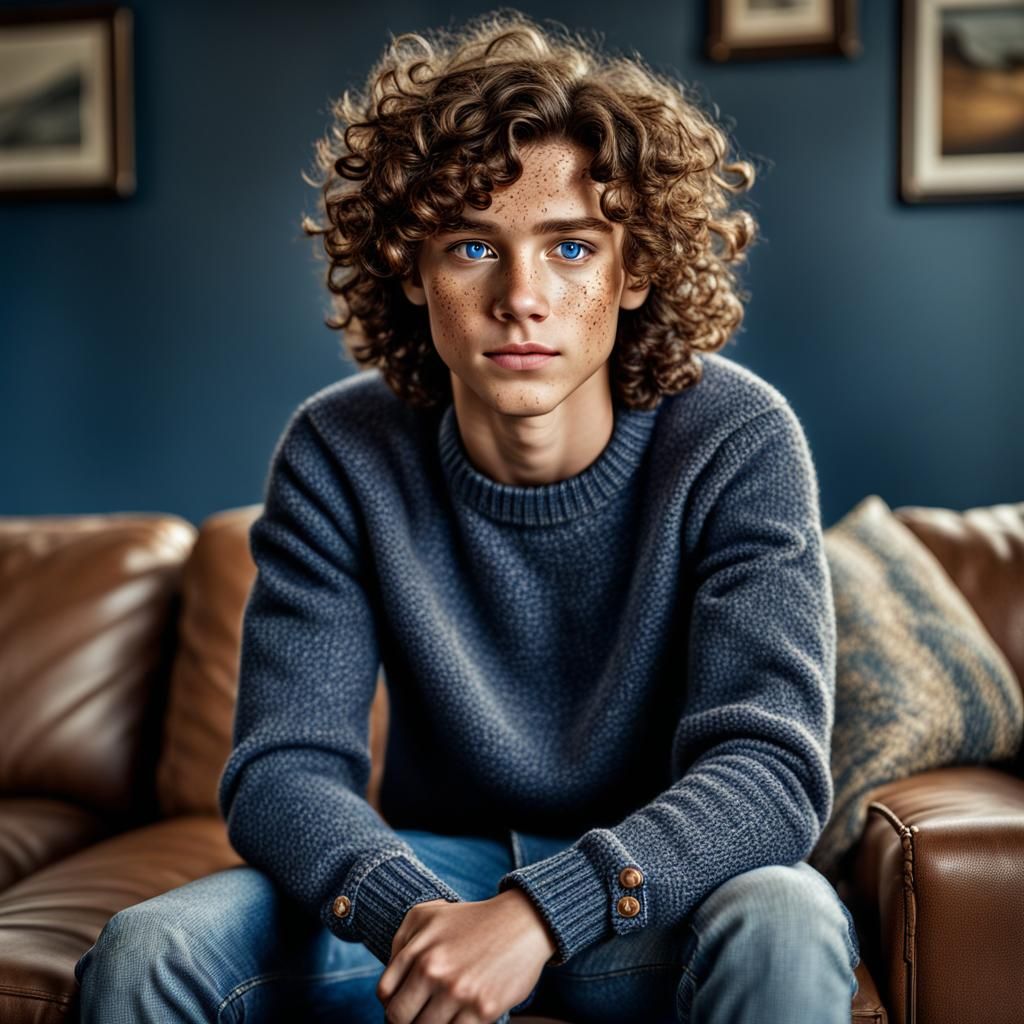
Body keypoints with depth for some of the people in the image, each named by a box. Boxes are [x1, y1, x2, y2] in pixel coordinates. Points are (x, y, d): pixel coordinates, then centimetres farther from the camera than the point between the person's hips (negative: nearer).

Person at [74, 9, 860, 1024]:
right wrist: (408, 910, -36)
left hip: (656, 882, -1)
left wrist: (543, 912, -40)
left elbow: (771, 766, -23)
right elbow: (283, 767, -14)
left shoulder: (735, 441, -17)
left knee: (783, 927, -35)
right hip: (425, 870, 2)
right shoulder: (338, 455, -11)